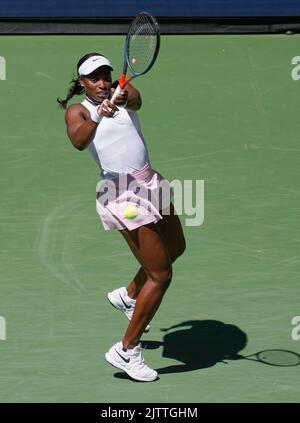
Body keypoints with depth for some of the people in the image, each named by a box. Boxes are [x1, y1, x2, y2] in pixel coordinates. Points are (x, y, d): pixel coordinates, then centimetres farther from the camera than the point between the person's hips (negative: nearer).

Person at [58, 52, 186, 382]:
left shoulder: (123, 93, 6)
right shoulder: (78, 111, -6)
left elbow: (136, 100, -19)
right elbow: (78, 142, -28)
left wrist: (125, 98, -42)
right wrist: (97, 116, -46)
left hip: (150, 182, 7)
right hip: (122, 193, -7)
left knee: (175, 247, 28)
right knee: (160, 275, -7)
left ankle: (127, 296, 47)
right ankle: (126, 351, 2)